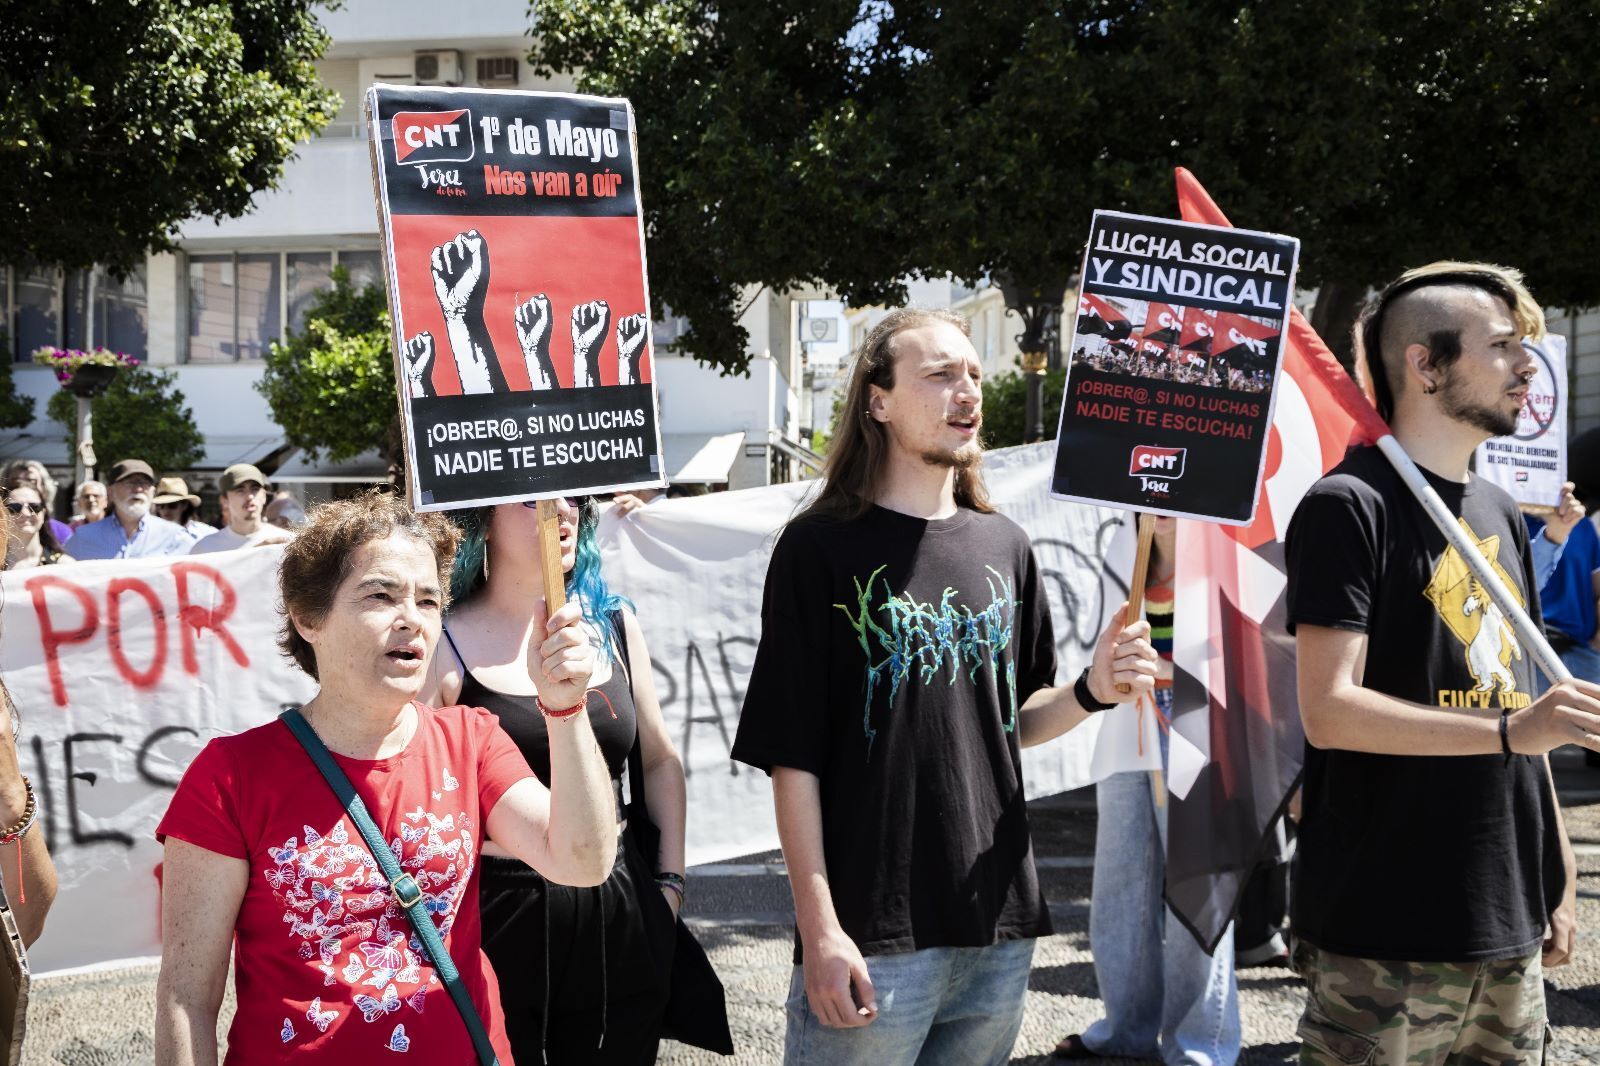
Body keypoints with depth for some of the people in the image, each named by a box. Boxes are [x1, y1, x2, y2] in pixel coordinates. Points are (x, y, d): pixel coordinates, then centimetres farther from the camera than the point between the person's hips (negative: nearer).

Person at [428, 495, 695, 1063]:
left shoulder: (614, 625, 6)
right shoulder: (447, 646, -8)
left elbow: (660, 761, 15)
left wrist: (670, 879, 9)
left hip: (621, 916, 5)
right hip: (498, 925, -4)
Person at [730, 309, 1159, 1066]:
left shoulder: (1003, 547, 10)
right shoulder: (821, 548, -6)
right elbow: (793, 755, -8)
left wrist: (1093, 691, -3)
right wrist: (819, 930, -13)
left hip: (998, 924, 5)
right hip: (871, 936, -5)